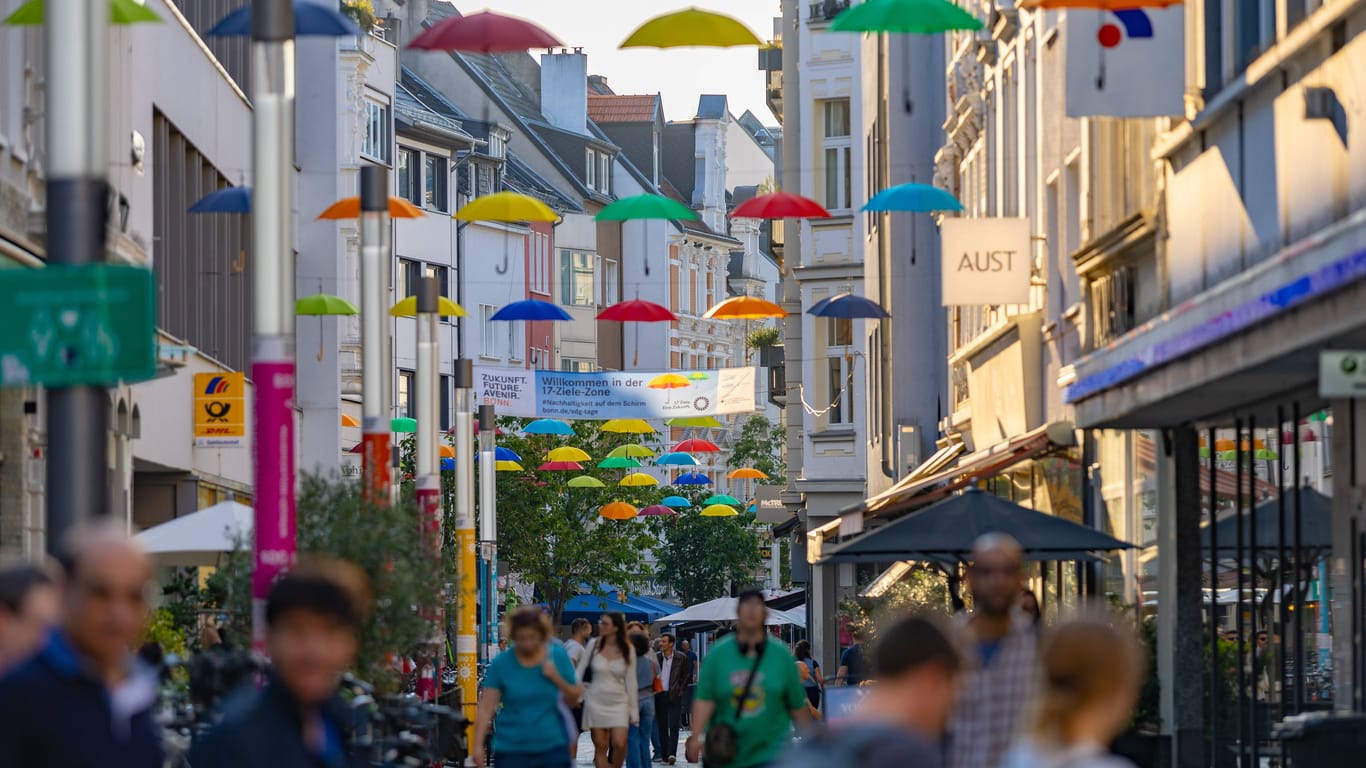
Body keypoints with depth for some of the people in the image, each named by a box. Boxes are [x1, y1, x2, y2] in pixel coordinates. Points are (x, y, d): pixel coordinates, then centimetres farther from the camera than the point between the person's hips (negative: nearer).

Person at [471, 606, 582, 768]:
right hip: (511, 750, -1)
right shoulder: (501, 664, -4)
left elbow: (576, 695, 7)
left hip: (553, 748, 1)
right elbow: (486, 708, -6)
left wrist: (556, 678, -11)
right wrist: (478, 745, -15)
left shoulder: (558, 656, 1)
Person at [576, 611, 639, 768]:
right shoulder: (594, 645, 0)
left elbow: (631, 681, 2)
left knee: (619, 744, -15)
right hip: (596, 701, 1)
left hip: (618, 702, -1)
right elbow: (580, 671, 5)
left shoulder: (627, 649, -1)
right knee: (600, 747, 0)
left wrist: (634, 710, 2)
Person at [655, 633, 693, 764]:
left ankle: (672, 754, -15)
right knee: (662, 726, 5)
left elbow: (687, 677, 5)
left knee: (673, 726, -9)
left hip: (674, 696, -3)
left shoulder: (681, 658, -1)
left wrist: (680, 691, -2)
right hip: (660, 695, 3)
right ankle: (664, 754, 11)